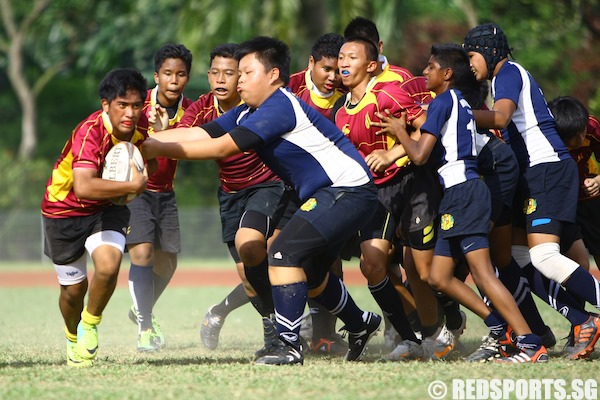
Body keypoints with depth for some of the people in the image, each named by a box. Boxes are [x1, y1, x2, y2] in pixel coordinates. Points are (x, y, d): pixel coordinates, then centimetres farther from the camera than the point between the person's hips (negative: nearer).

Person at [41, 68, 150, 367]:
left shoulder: (141, 127, -14)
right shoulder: (90, 132, -34)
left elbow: (148, 169, 9)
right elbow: (84, 187, -49)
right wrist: (133, 186, -42)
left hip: (106, 208, 3)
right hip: (64, 209, -3)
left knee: (108, 266, -23)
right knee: (74, 287, 8)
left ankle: (90, 324, 6)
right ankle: (73, 338, 41)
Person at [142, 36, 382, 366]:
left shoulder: (279, 107, -20)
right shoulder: (248, 113, 9)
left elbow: (222, 147, -24)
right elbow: (197, 134, 2)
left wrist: (161, 150, -20)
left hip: (347, 188, -11)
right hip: (328, 193, 11)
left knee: (284, 252, -21)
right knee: (309, 271, 22)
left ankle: (289, 344, -20)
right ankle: (360, 325, 45)